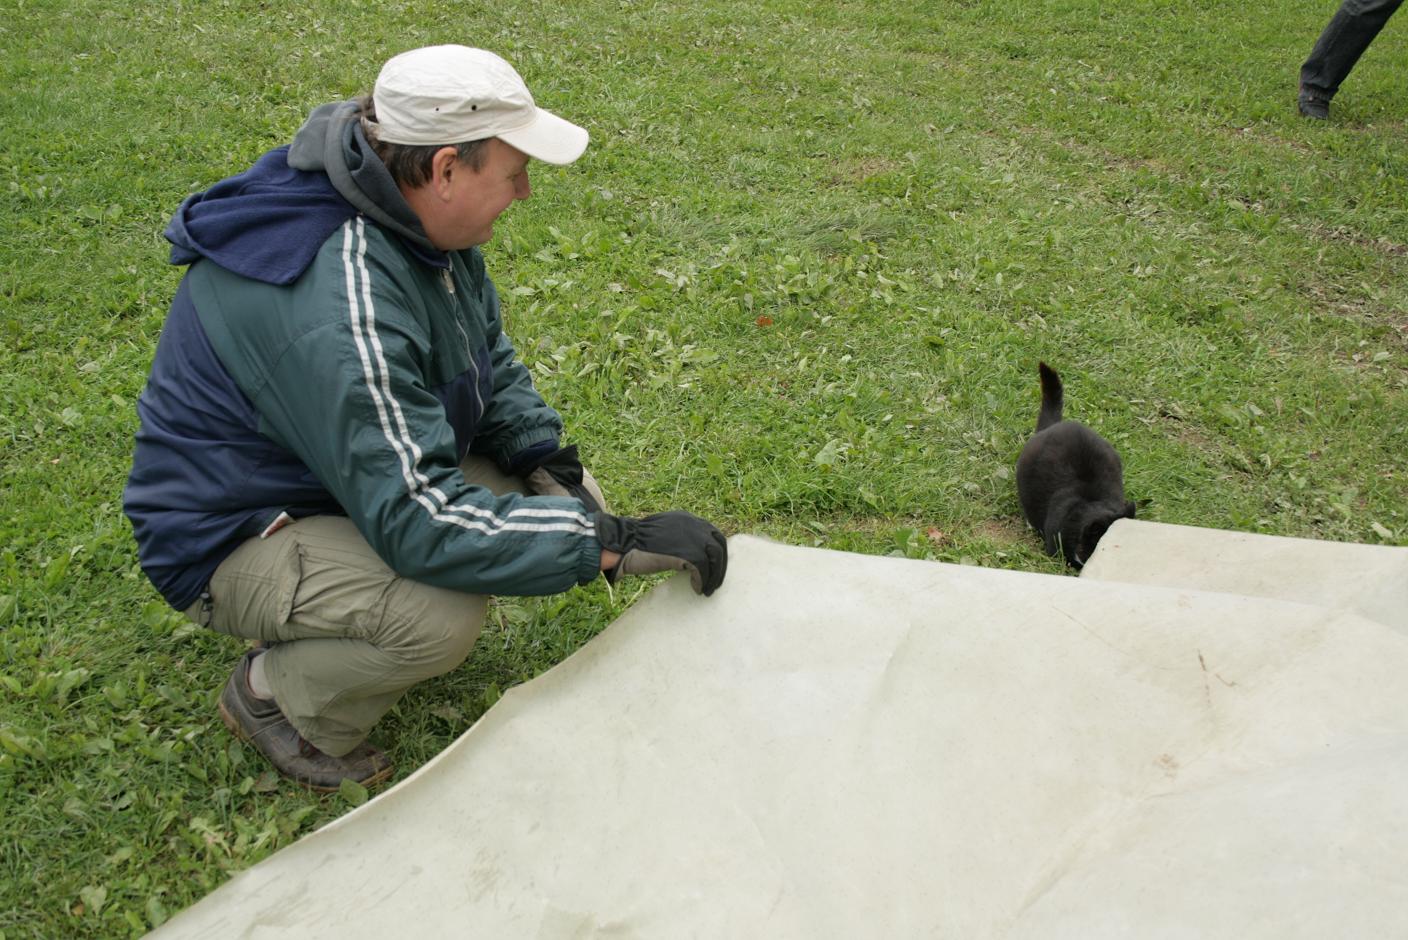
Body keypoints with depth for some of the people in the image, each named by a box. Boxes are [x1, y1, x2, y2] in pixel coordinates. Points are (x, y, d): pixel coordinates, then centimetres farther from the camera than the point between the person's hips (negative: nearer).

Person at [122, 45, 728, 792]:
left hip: (363, 474, 9)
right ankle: (275, 694, -1)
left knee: (565, 498, -4)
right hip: (231, 538, -9)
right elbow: (419, 521, -37)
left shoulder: (417, 220, -7)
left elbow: (489, 357, 7)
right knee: (444, 613, -34)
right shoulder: (339, 305, -36)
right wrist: (612, 542, -34)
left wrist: (549, 460, -9)